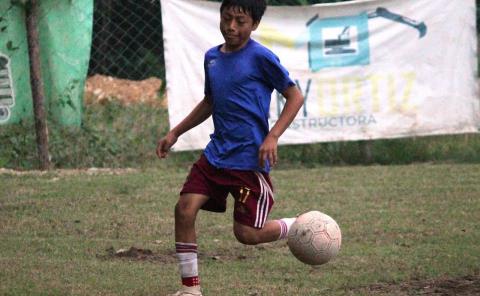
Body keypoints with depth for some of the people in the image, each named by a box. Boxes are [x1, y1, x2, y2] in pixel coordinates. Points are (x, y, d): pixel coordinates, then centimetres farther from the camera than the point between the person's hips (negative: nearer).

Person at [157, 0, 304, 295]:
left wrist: (272, 137, -18)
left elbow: (295, 96, -8)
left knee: (247, 234, -6)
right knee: (185, 209, -8)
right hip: (216, 153, 7)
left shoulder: (260, 57, -11)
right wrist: (175, 133, 22)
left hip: (249, 159, -6)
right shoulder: (212, 57, 11)